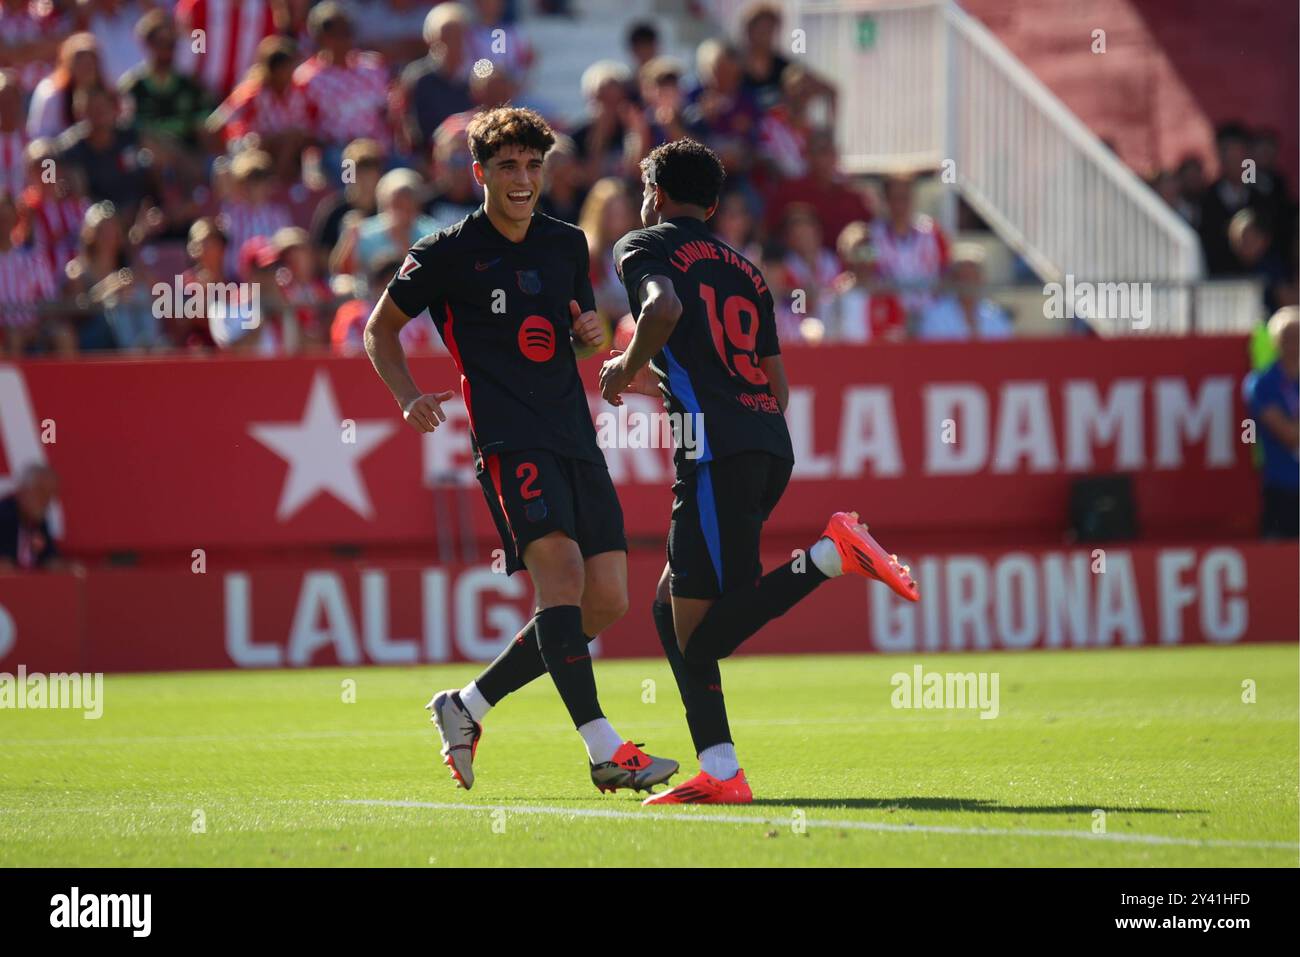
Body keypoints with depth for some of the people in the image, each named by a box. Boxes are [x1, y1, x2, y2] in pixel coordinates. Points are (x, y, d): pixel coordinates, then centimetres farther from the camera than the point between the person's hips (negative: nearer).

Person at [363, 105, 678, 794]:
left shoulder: (568, 243, 15)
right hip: (509, 439, -7)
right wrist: (409, 399, -6)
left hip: (575, 437, 7)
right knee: (561, 571, -24)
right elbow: (380, 330, 10)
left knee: (606, 602, 0)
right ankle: (604, 750, -28)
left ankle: (467, 706, 15)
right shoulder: (448, 254, 0)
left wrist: (589, 329, 6)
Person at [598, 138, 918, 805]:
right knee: (672, 607, 14)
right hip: (772, 445, 8)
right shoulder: (743, 269, 26)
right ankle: (719, 773, 5)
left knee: (700, 635, -11)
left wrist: (629, 367, 1)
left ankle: (830, 554, -26)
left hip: (717, 450, -8)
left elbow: (664, 307, -17)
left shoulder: (644, 247, 6)